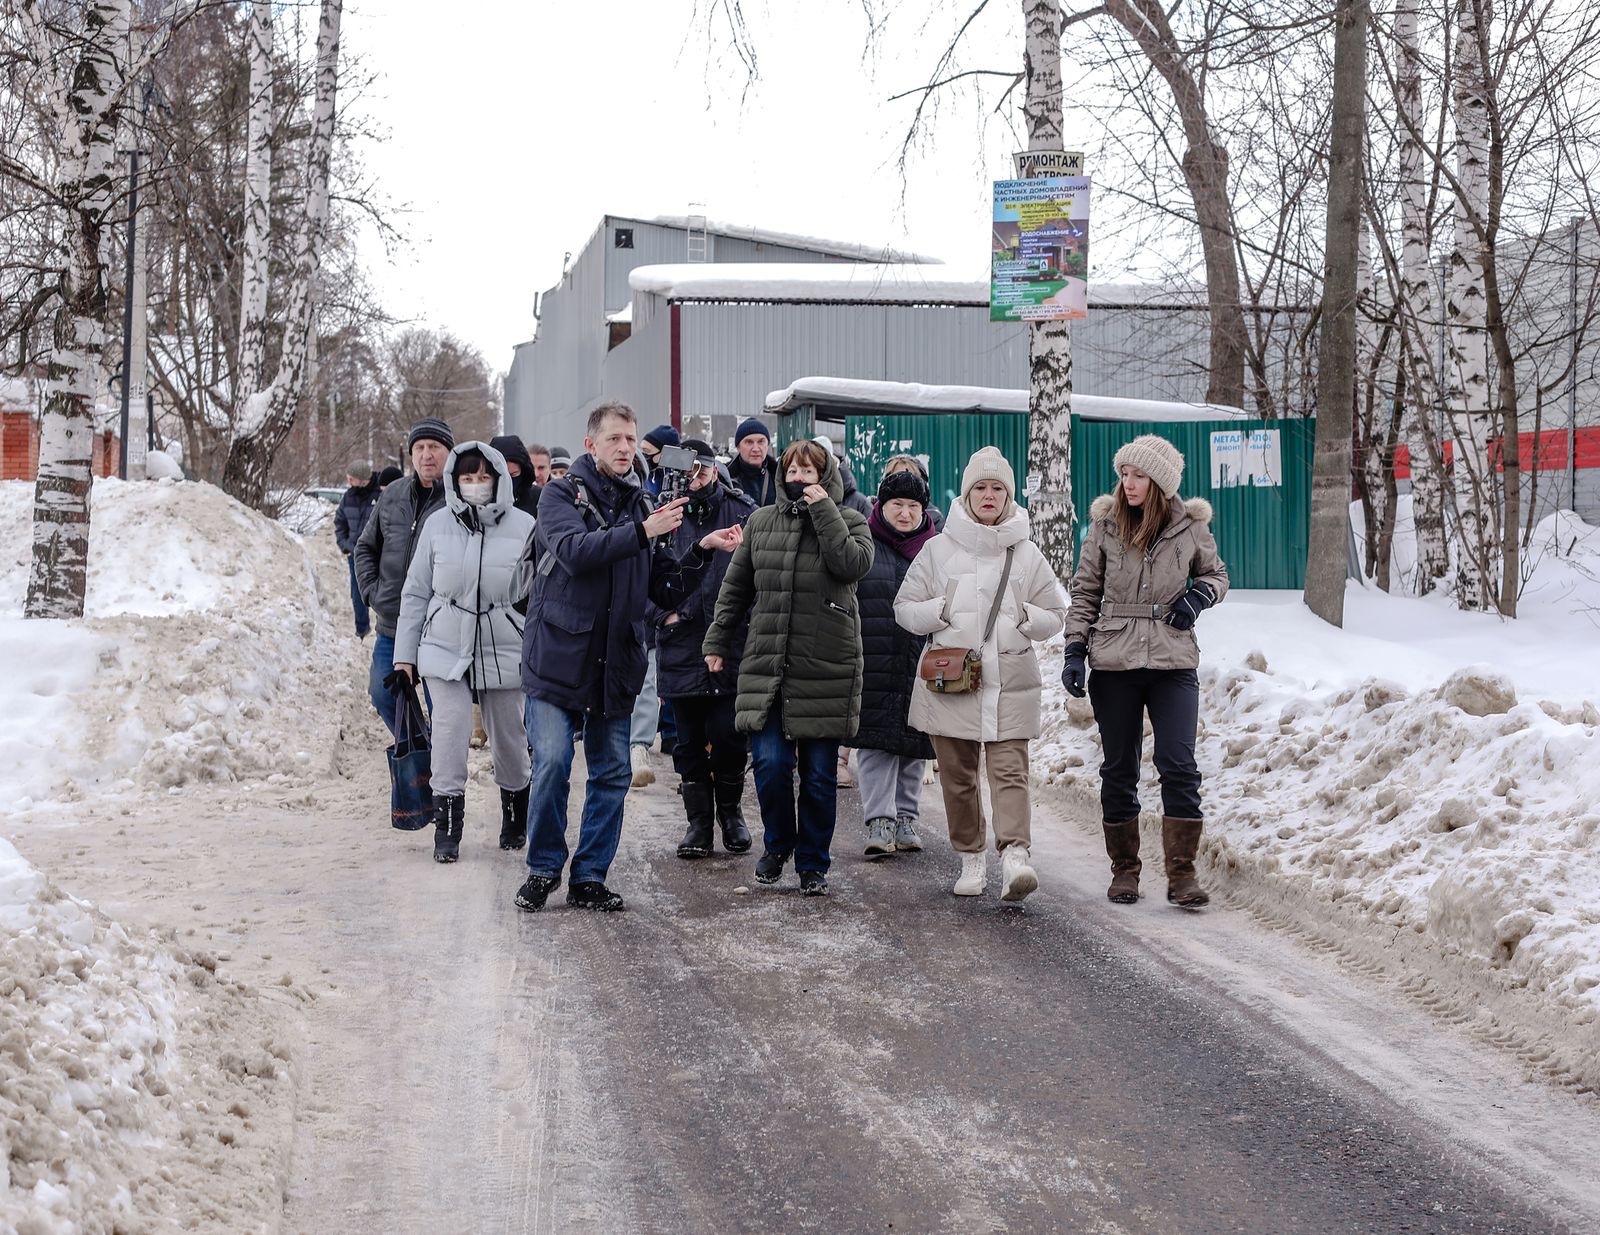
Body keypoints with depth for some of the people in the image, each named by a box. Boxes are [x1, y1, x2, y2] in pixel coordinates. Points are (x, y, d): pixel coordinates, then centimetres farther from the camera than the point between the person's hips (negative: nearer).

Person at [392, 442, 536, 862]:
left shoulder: (523, 527, -6)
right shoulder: (437, 526, -1)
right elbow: (415, 593, 5)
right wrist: (404, 654, 4)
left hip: (503, 653, 0)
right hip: (446, 651, 0)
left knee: (508, 740, 11)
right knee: (449, 736, -9)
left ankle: (516, 819, 34)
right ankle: (447, 831, 1)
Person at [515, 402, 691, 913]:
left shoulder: (640, 503, 12)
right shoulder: (562, 493, -2)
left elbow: (657, 587, 16)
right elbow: (574, 550, -22)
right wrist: (641, 532, -27)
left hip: (616, 658, 5)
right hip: (559, 653, -5)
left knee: (613, 773, 6)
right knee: (553, 763, -10)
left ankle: (589, 876, 17)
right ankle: (544, 867, 9)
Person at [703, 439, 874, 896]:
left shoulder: (847, 521, 4)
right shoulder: (761, 522, 11)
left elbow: (853, 563, -17)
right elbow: (735, 588, 17)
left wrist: (823, 509, -13)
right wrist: (717, 642, 15)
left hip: (826, 670, -2)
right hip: (766, 666, 2)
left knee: (819, 776, 3)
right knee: (770, 765, -6)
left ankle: (813, 863, 18)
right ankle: (778, 845, 19)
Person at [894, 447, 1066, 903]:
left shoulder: (1026, 553, 9)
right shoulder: (940, 548, 7)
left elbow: (1056, 614, 14)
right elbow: (904, 608, 9)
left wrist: (1025, 617, -6)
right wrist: (943, 610, -9)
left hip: (1011, 680, -1)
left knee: (1009, 769, -13)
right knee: (957, 775, 5)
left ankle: (1015, 855, -25)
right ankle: (971, 860, 16)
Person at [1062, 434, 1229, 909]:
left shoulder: (1190, 528, 0)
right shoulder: (1104, 526, 1)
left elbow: (1216, 573, 17)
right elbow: (1084, 592, 7)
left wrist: (1201, 595, -5)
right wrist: (1075, 650, -1)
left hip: (1173, 663, -1)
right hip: (1113, 665, 1)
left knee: (1179, 766, -9)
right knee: (1119, 770, 7)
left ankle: (1182, 873, -3)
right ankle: (1124, 870, 18)